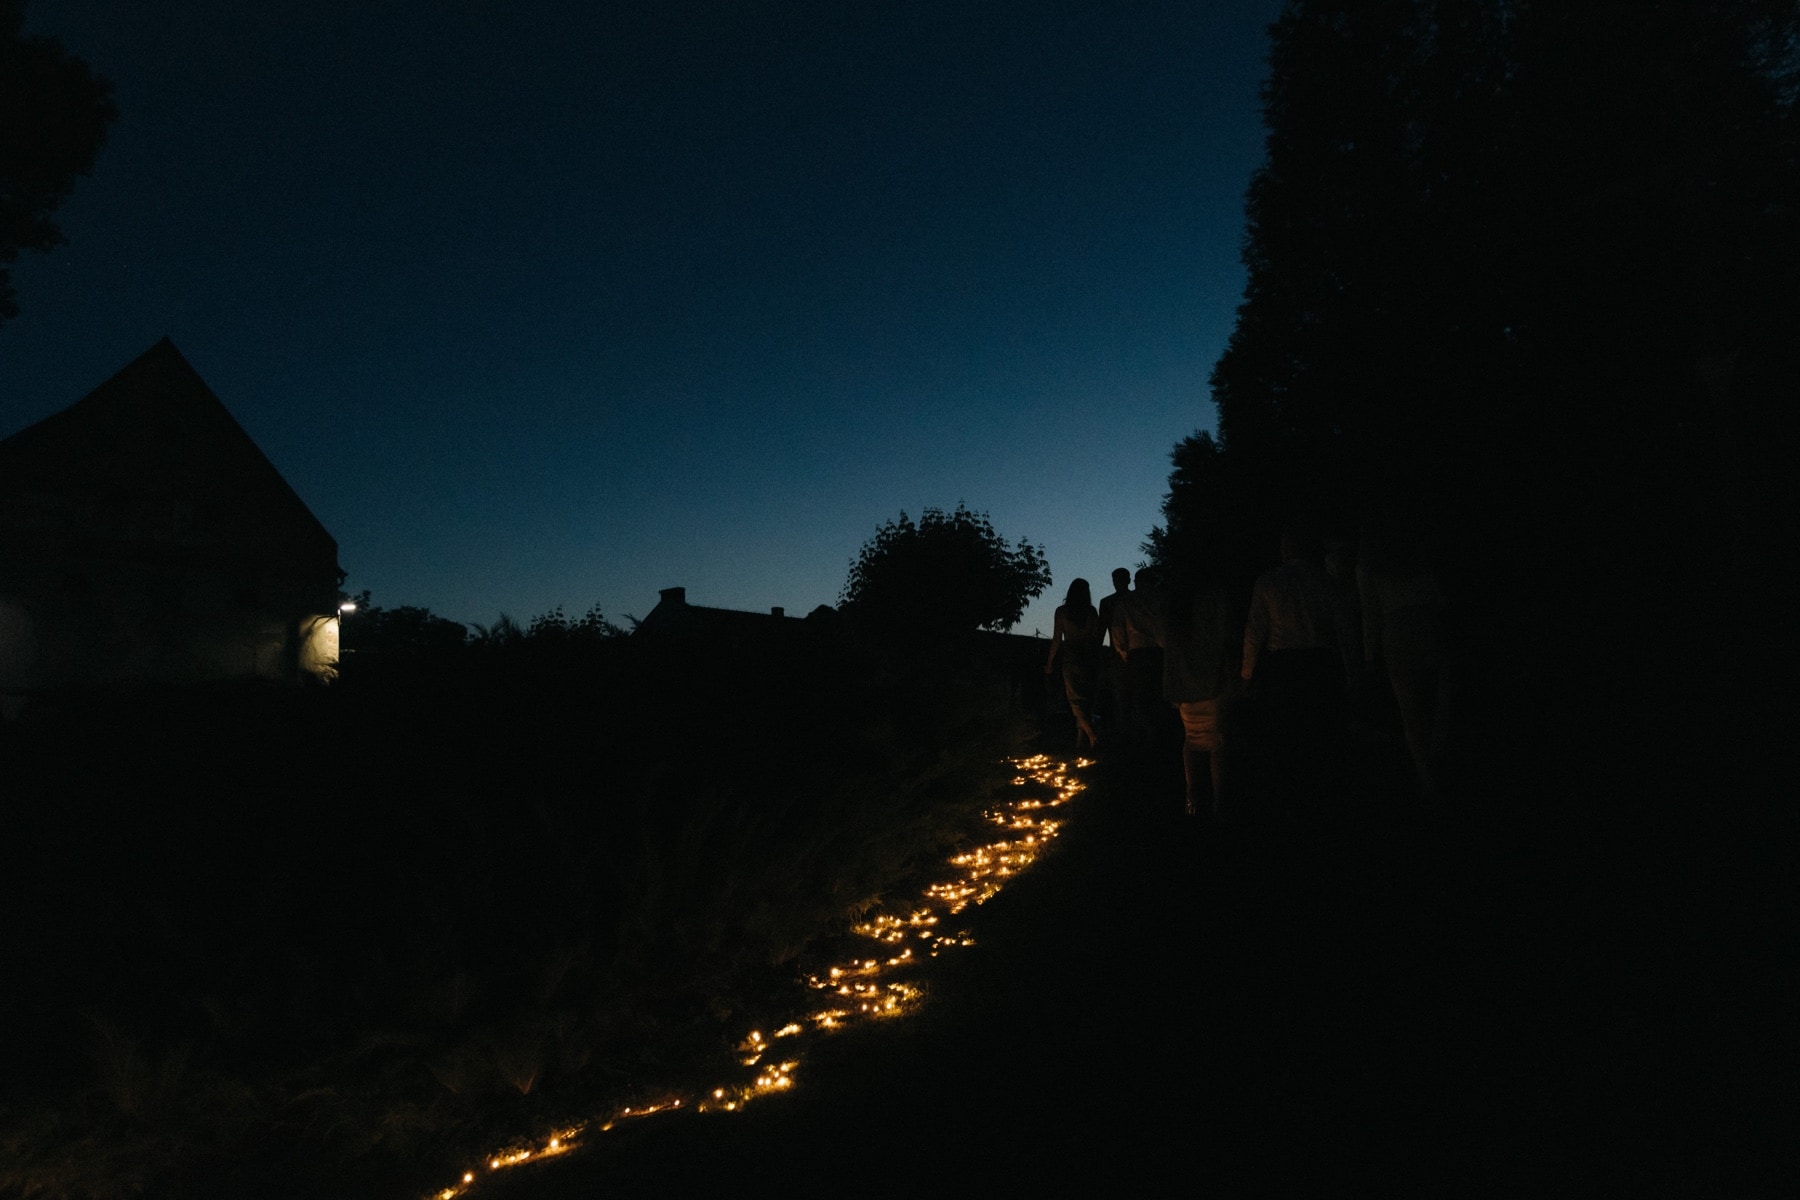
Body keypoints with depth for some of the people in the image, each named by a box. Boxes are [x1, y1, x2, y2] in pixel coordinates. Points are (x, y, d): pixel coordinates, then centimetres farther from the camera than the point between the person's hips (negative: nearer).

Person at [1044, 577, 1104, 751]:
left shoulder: (1062, 611, -3)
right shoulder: (1091, 611, 1)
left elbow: (1057, 638, -4)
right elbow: (1096, 635, -1)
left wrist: (1050, 662, 3)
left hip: (1072, 657, -2)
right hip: (1090, 657, 2)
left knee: (1076, 699, -1)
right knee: (1086, 699, 10)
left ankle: (1091, 734, -20)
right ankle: (1080, 739, 9)